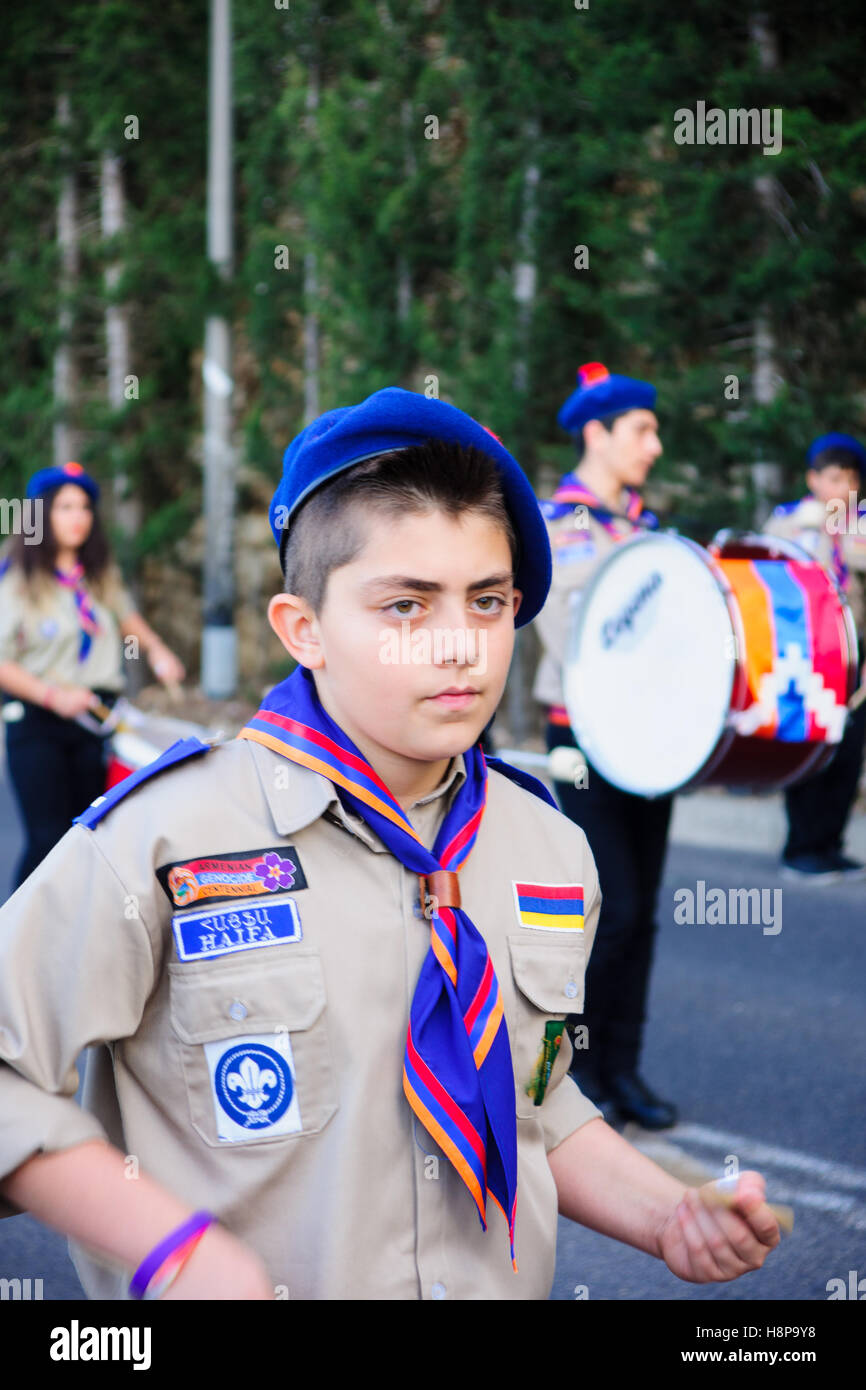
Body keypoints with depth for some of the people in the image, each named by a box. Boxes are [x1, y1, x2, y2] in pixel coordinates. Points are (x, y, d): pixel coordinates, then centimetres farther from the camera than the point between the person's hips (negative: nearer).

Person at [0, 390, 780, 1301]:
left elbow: (536, 1106, 10)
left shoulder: (550, 849, -2)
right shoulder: (165, 839, -18)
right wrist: (171, 1246, -23)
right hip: (253, 1287, -4)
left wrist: (667, 1215, -4)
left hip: (509, 1286, 4)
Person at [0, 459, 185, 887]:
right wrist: (53, 695, -22)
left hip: (95, 715, 5)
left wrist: (156, 648, 12)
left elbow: (126, 614, 29)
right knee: (49, 838, -12)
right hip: (36, 721, -5)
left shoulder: (102, 574, 9)